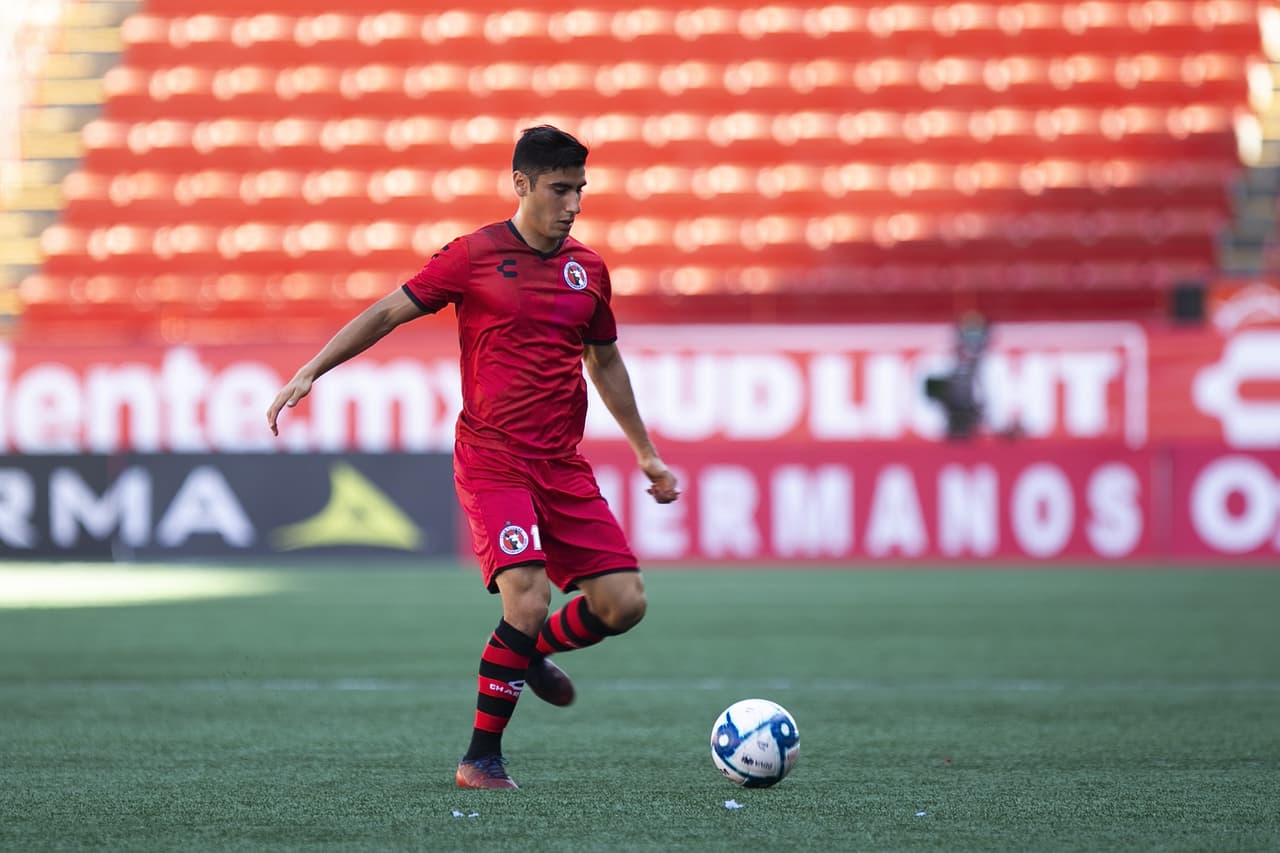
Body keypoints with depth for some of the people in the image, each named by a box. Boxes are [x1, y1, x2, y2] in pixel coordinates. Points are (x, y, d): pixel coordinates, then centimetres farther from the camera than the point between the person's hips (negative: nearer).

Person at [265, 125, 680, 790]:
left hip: (563, 469, 5)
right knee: (528, 600, -22)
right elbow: (387, 313, 2)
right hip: (492, 462, -5)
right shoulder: (474, 256, -4)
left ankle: (526, 652, 27)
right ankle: (481, 759, -7)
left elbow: (605, 363, 24)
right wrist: (310, 372, -6)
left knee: (623, 603, -4)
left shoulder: (588, 269, 11)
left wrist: (646, 454, 26)